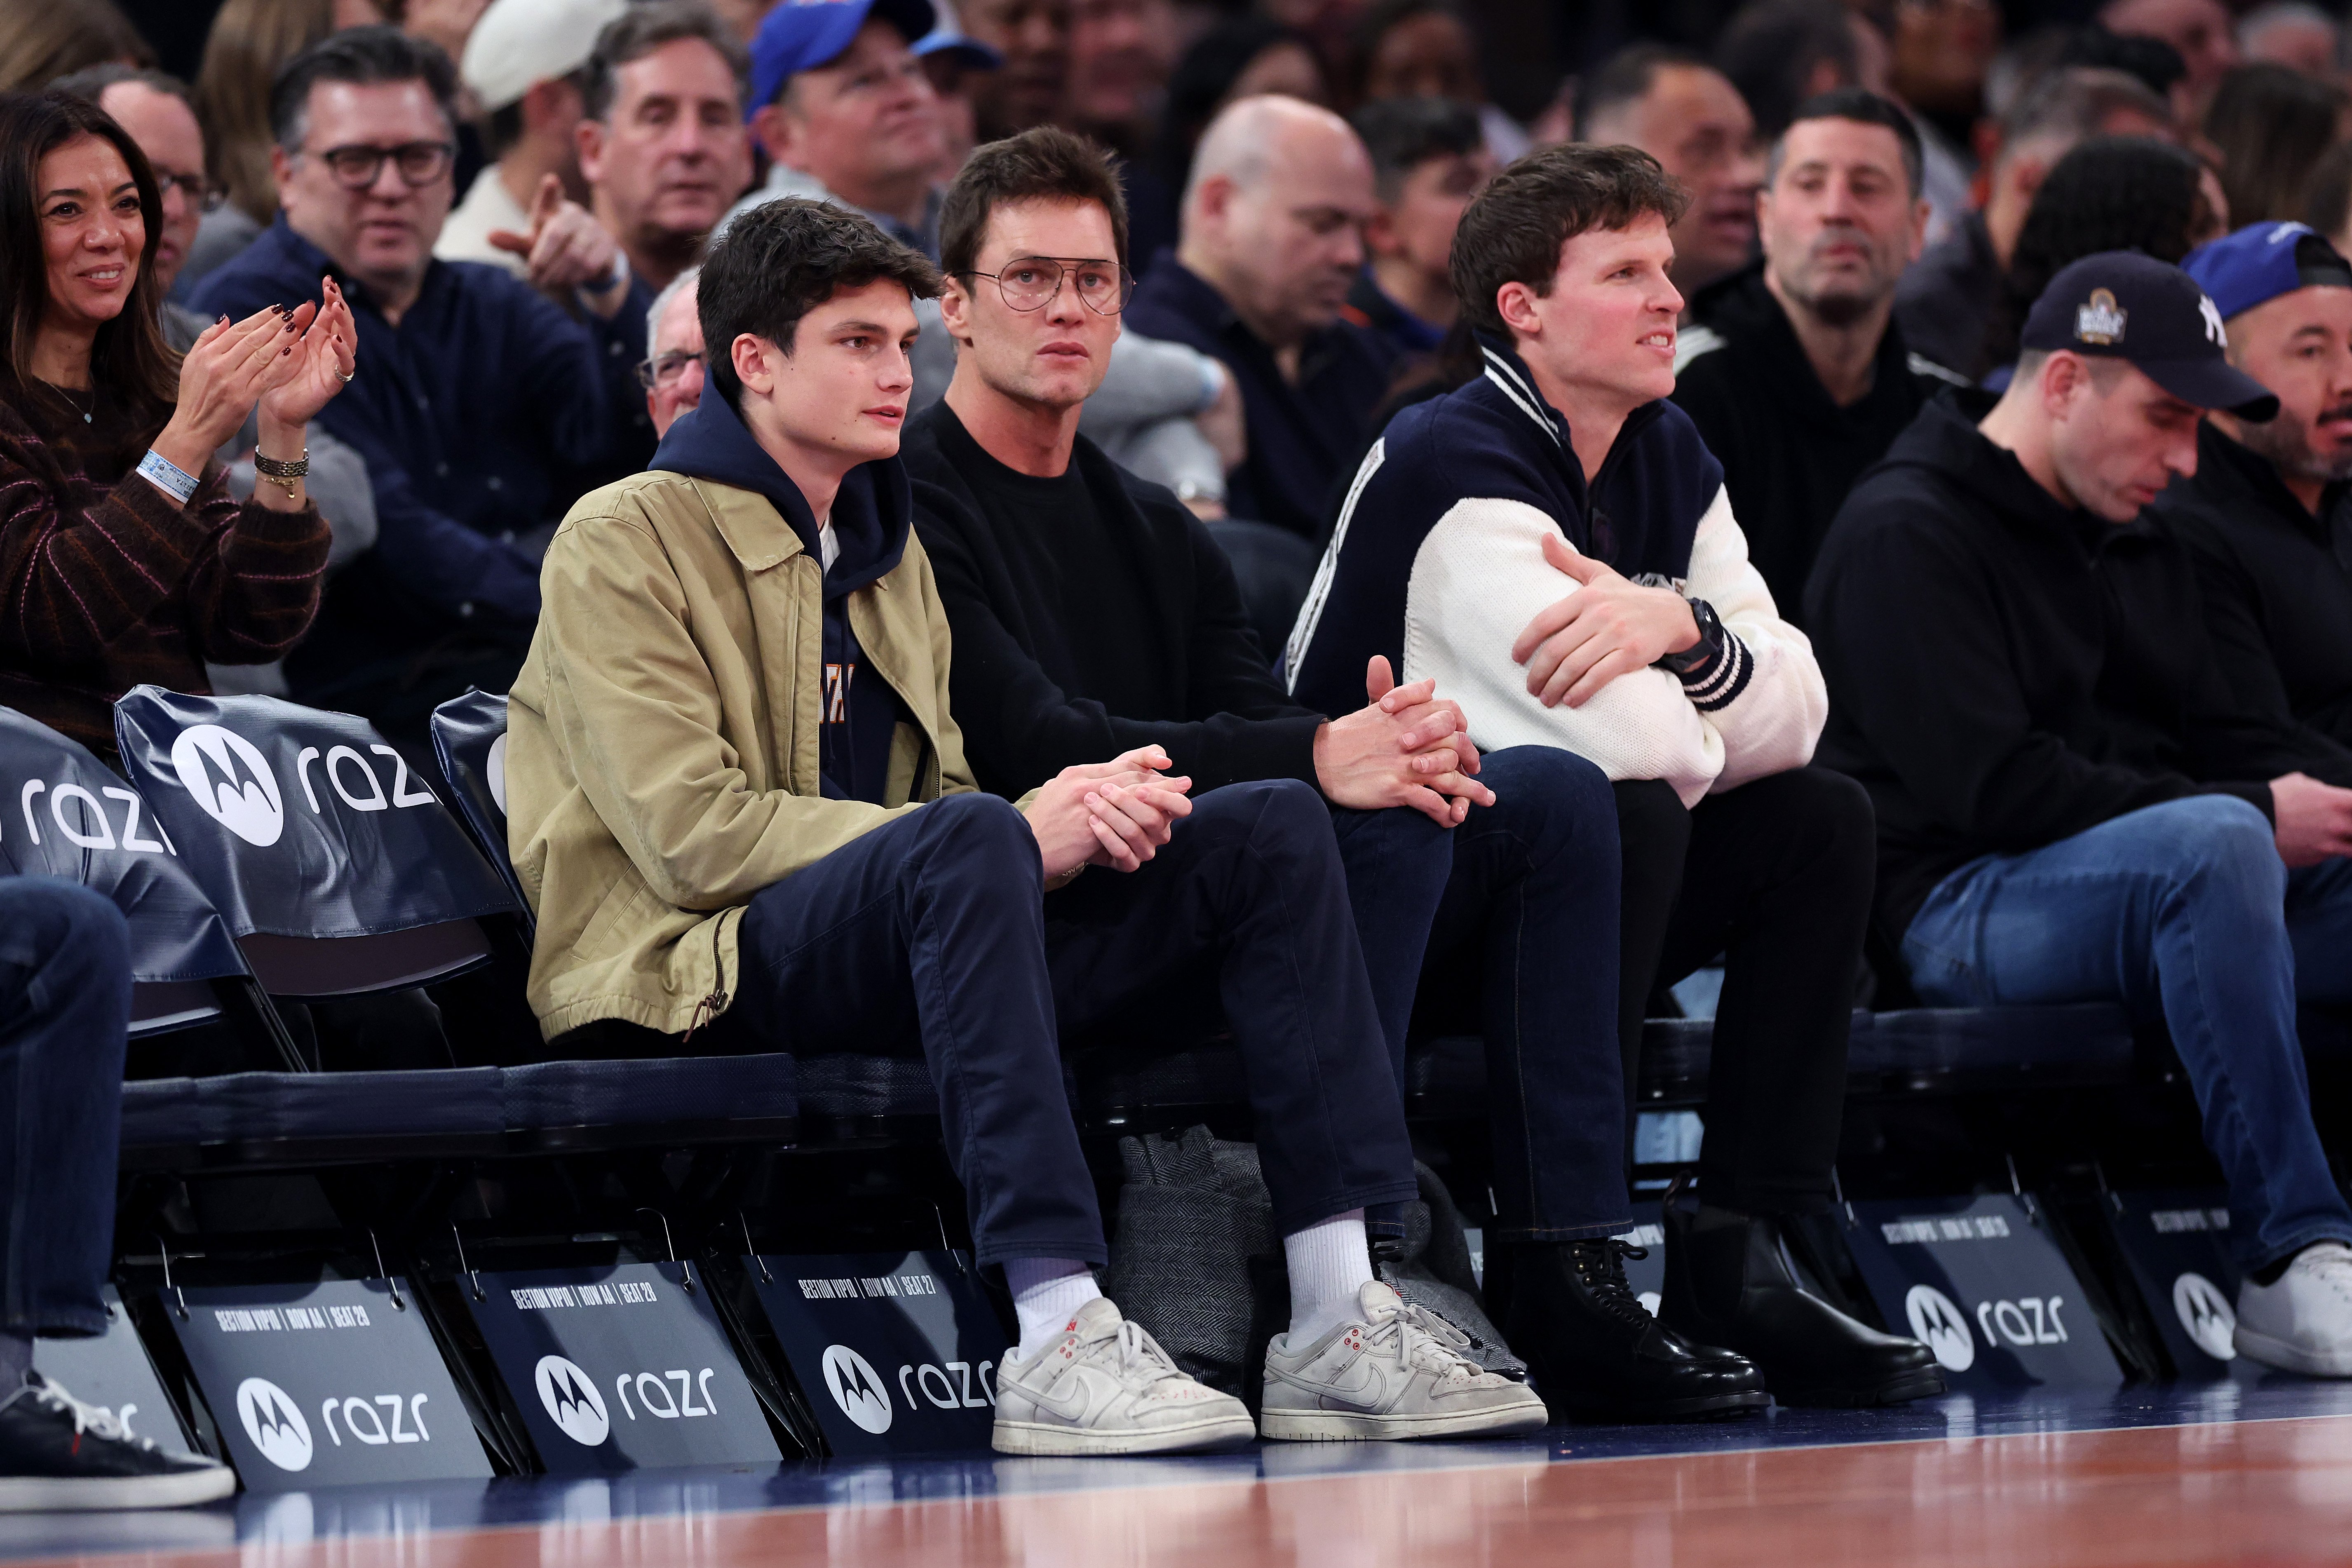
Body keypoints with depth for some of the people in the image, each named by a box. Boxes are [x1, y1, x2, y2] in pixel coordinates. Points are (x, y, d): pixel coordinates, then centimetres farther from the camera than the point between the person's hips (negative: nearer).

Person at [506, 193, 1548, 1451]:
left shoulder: (886, 548, 24)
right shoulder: (623, 542, -2)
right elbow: (693, 836, -15)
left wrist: (1078, 820, -5)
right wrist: (1019, 839, -18)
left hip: (909, 950, 8)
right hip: (710, 975, -8)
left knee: (1271, 831, -7)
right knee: (966, 841, -38)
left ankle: (1339, 1322, -17)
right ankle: (1057, 1340, -46)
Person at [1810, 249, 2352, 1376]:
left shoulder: (2134, 550, 23)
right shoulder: (1907, 534, -6)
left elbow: (2215, 736, 22)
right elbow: (1991, 785, -16)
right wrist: (2256, 814, -16)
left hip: (2177, 892, 8)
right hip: (1954, 906, -8)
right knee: (2219, 845, -36)